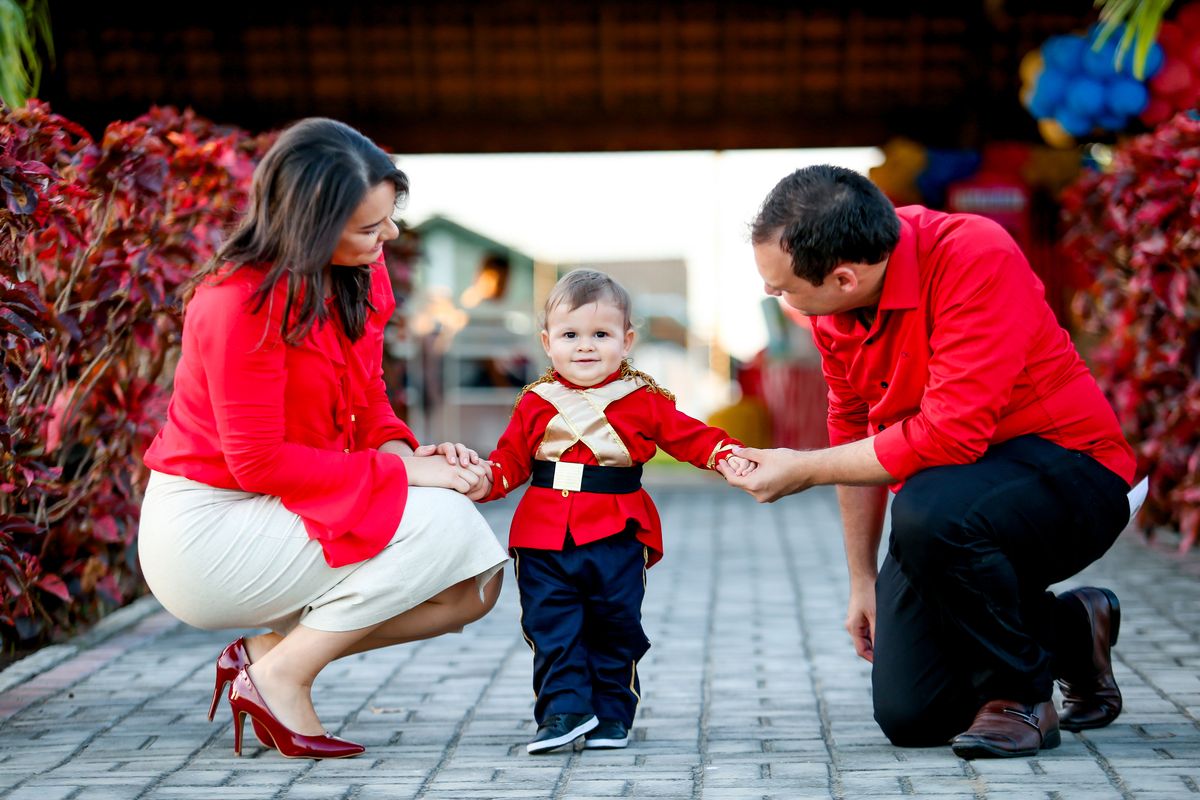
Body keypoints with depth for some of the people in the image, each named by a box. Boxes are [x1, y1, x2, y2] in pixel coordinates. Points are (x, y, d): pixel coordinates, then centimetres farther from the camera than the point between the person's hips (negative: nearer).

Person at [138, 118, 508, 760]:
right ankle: (281, 678, -11)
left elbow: (367, 400, 13)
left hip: (288, 513, 9)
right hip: (206, 532, -9)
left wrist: (402, 450, -10)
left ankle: (265, 649, 3)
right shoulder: (242, 301, -23)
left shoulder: (360, 276, 2)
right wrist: (401, 471, -22)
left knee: (475, 586, -3)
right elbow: (259, 461, -23)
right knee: (443, 522, -23)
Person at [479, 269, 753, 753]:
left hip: (616, 536, -1)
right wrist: (486, 477, -9)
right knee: (550, 626, -3)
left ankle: (612, 712, 17)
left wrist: (727, 454, -13)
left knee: (616, 626, 5)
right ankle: (564, 708, 3)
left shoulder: (643, 402, 2)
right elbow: (512, 458, 10)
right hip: (545, 536, 1)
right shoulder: (536, 405, 6)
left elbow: (689, 437, 4)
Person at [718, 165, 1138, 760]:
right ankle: (1069, 628, 23)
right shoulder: (833, 306, -5)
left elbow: (949, 434, -32)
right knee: (909, 717, -3)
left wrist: (803, 470, -22)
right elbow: (854, 428, 10)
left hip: (1066, 470, -7)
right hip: (945, 483, 7)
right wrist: (863, 581, 12)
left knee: (929, 512, -39)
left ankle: (1022, 697, -11)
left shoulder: (979, 258, -28)